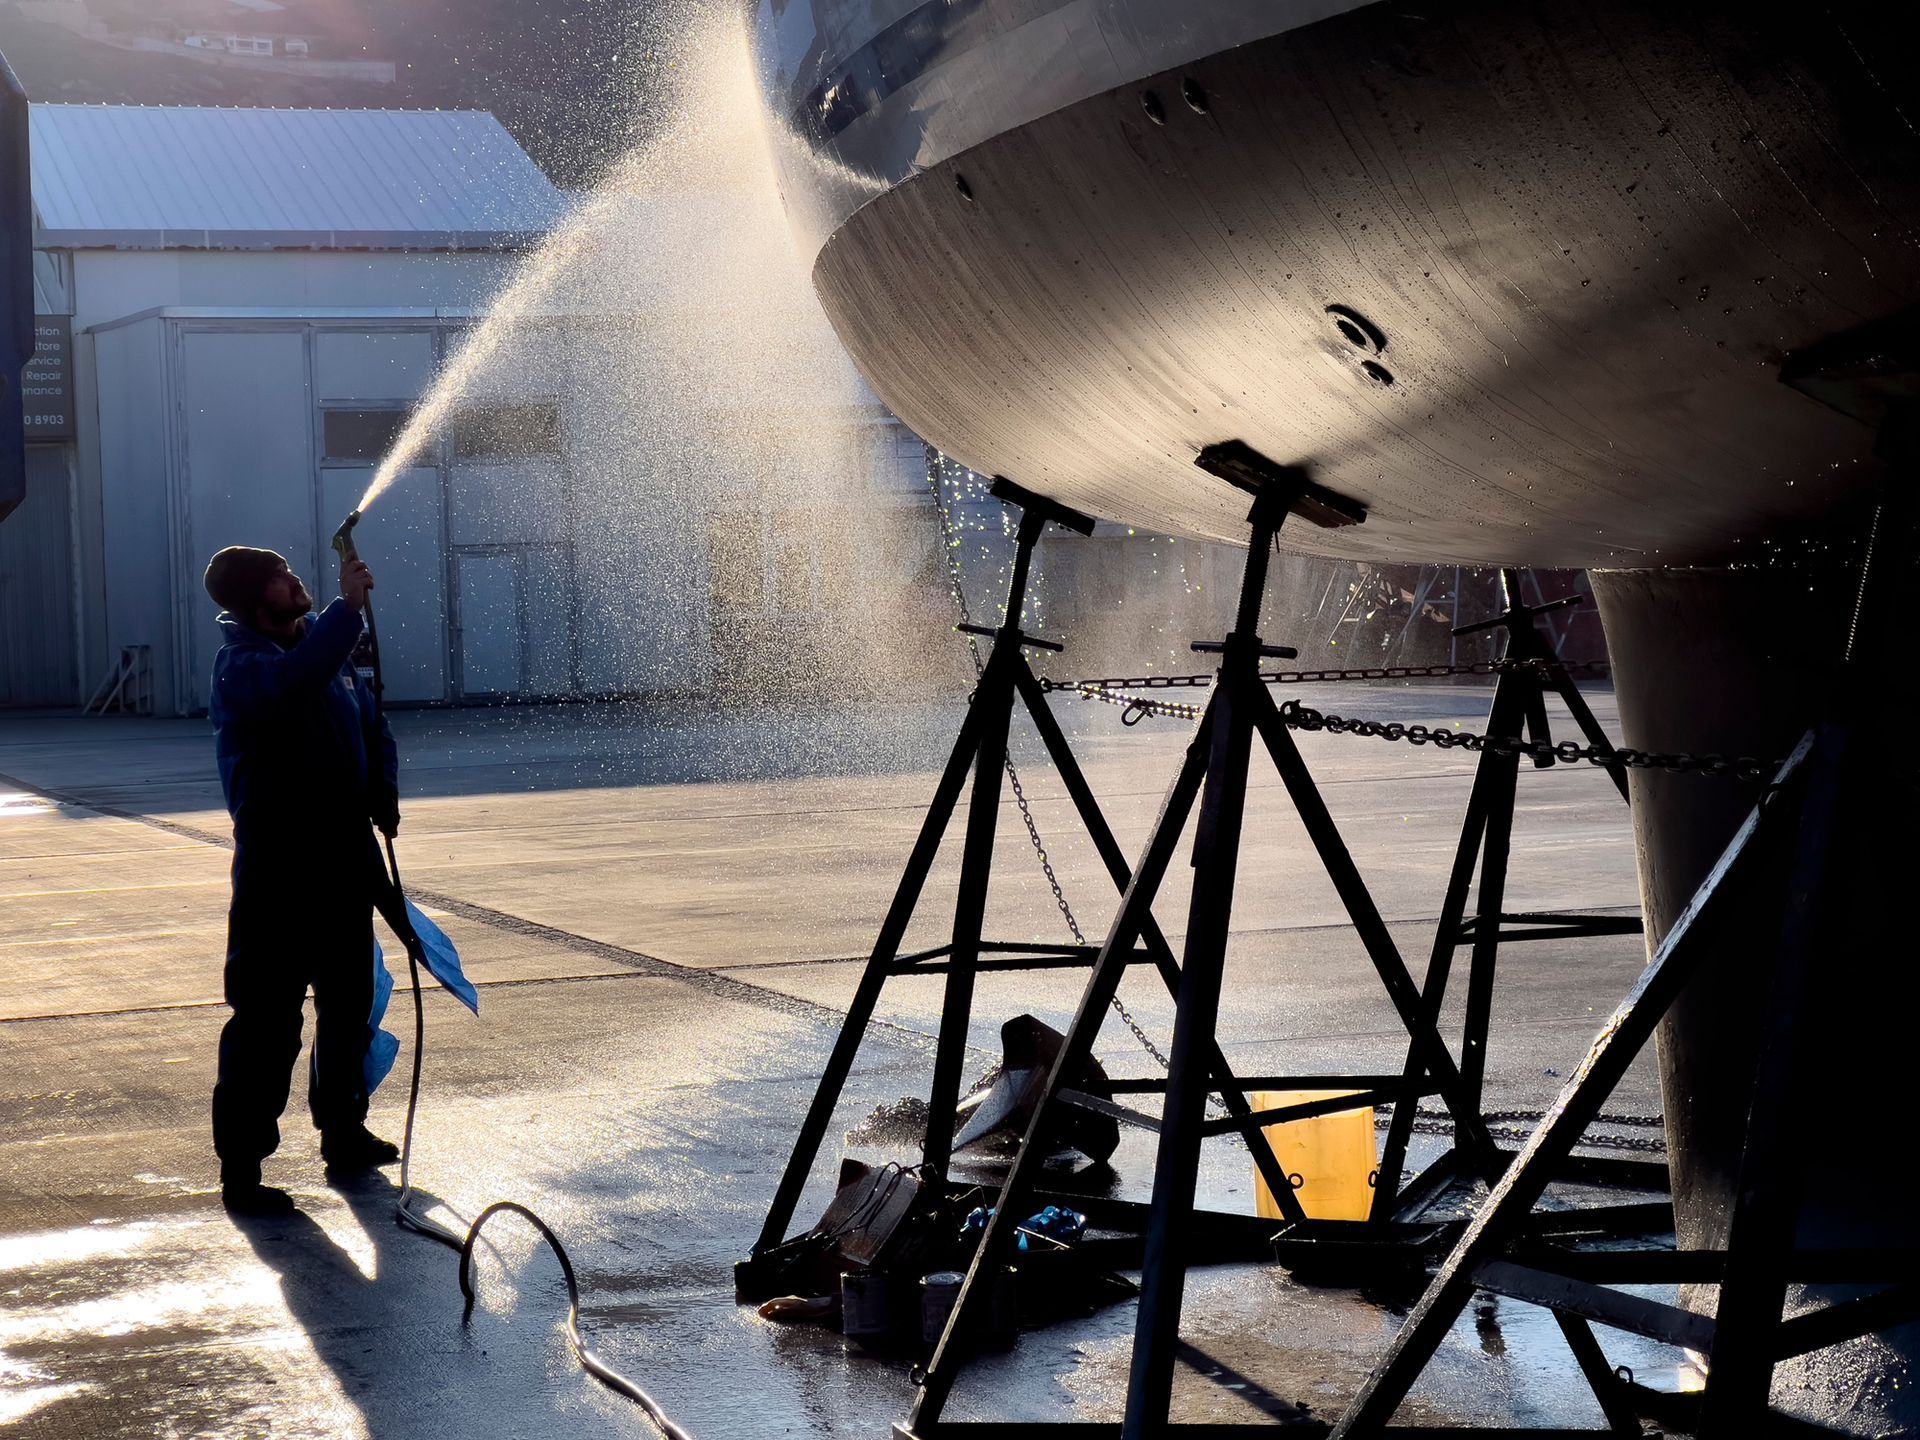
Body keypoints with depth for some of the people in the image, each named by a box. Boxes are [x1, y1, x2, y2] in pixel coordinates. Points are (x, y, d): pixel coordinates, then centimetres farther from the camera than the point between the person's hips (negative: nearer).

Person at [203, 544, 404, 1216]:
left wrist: (383, 792, 3)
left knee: (349, 1008, 19)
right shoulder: (242, 663, -14)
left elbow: (372, 724, 20)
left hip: (346, 863, 8)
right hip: (278, 874, -8)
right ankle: (240, 1165, -2)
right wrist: (349, 607, -35)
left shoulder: (326, 647, 10)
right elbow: (290, 684, -38)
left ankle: (344, 1133, 35)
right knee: (267, 1021, -8)